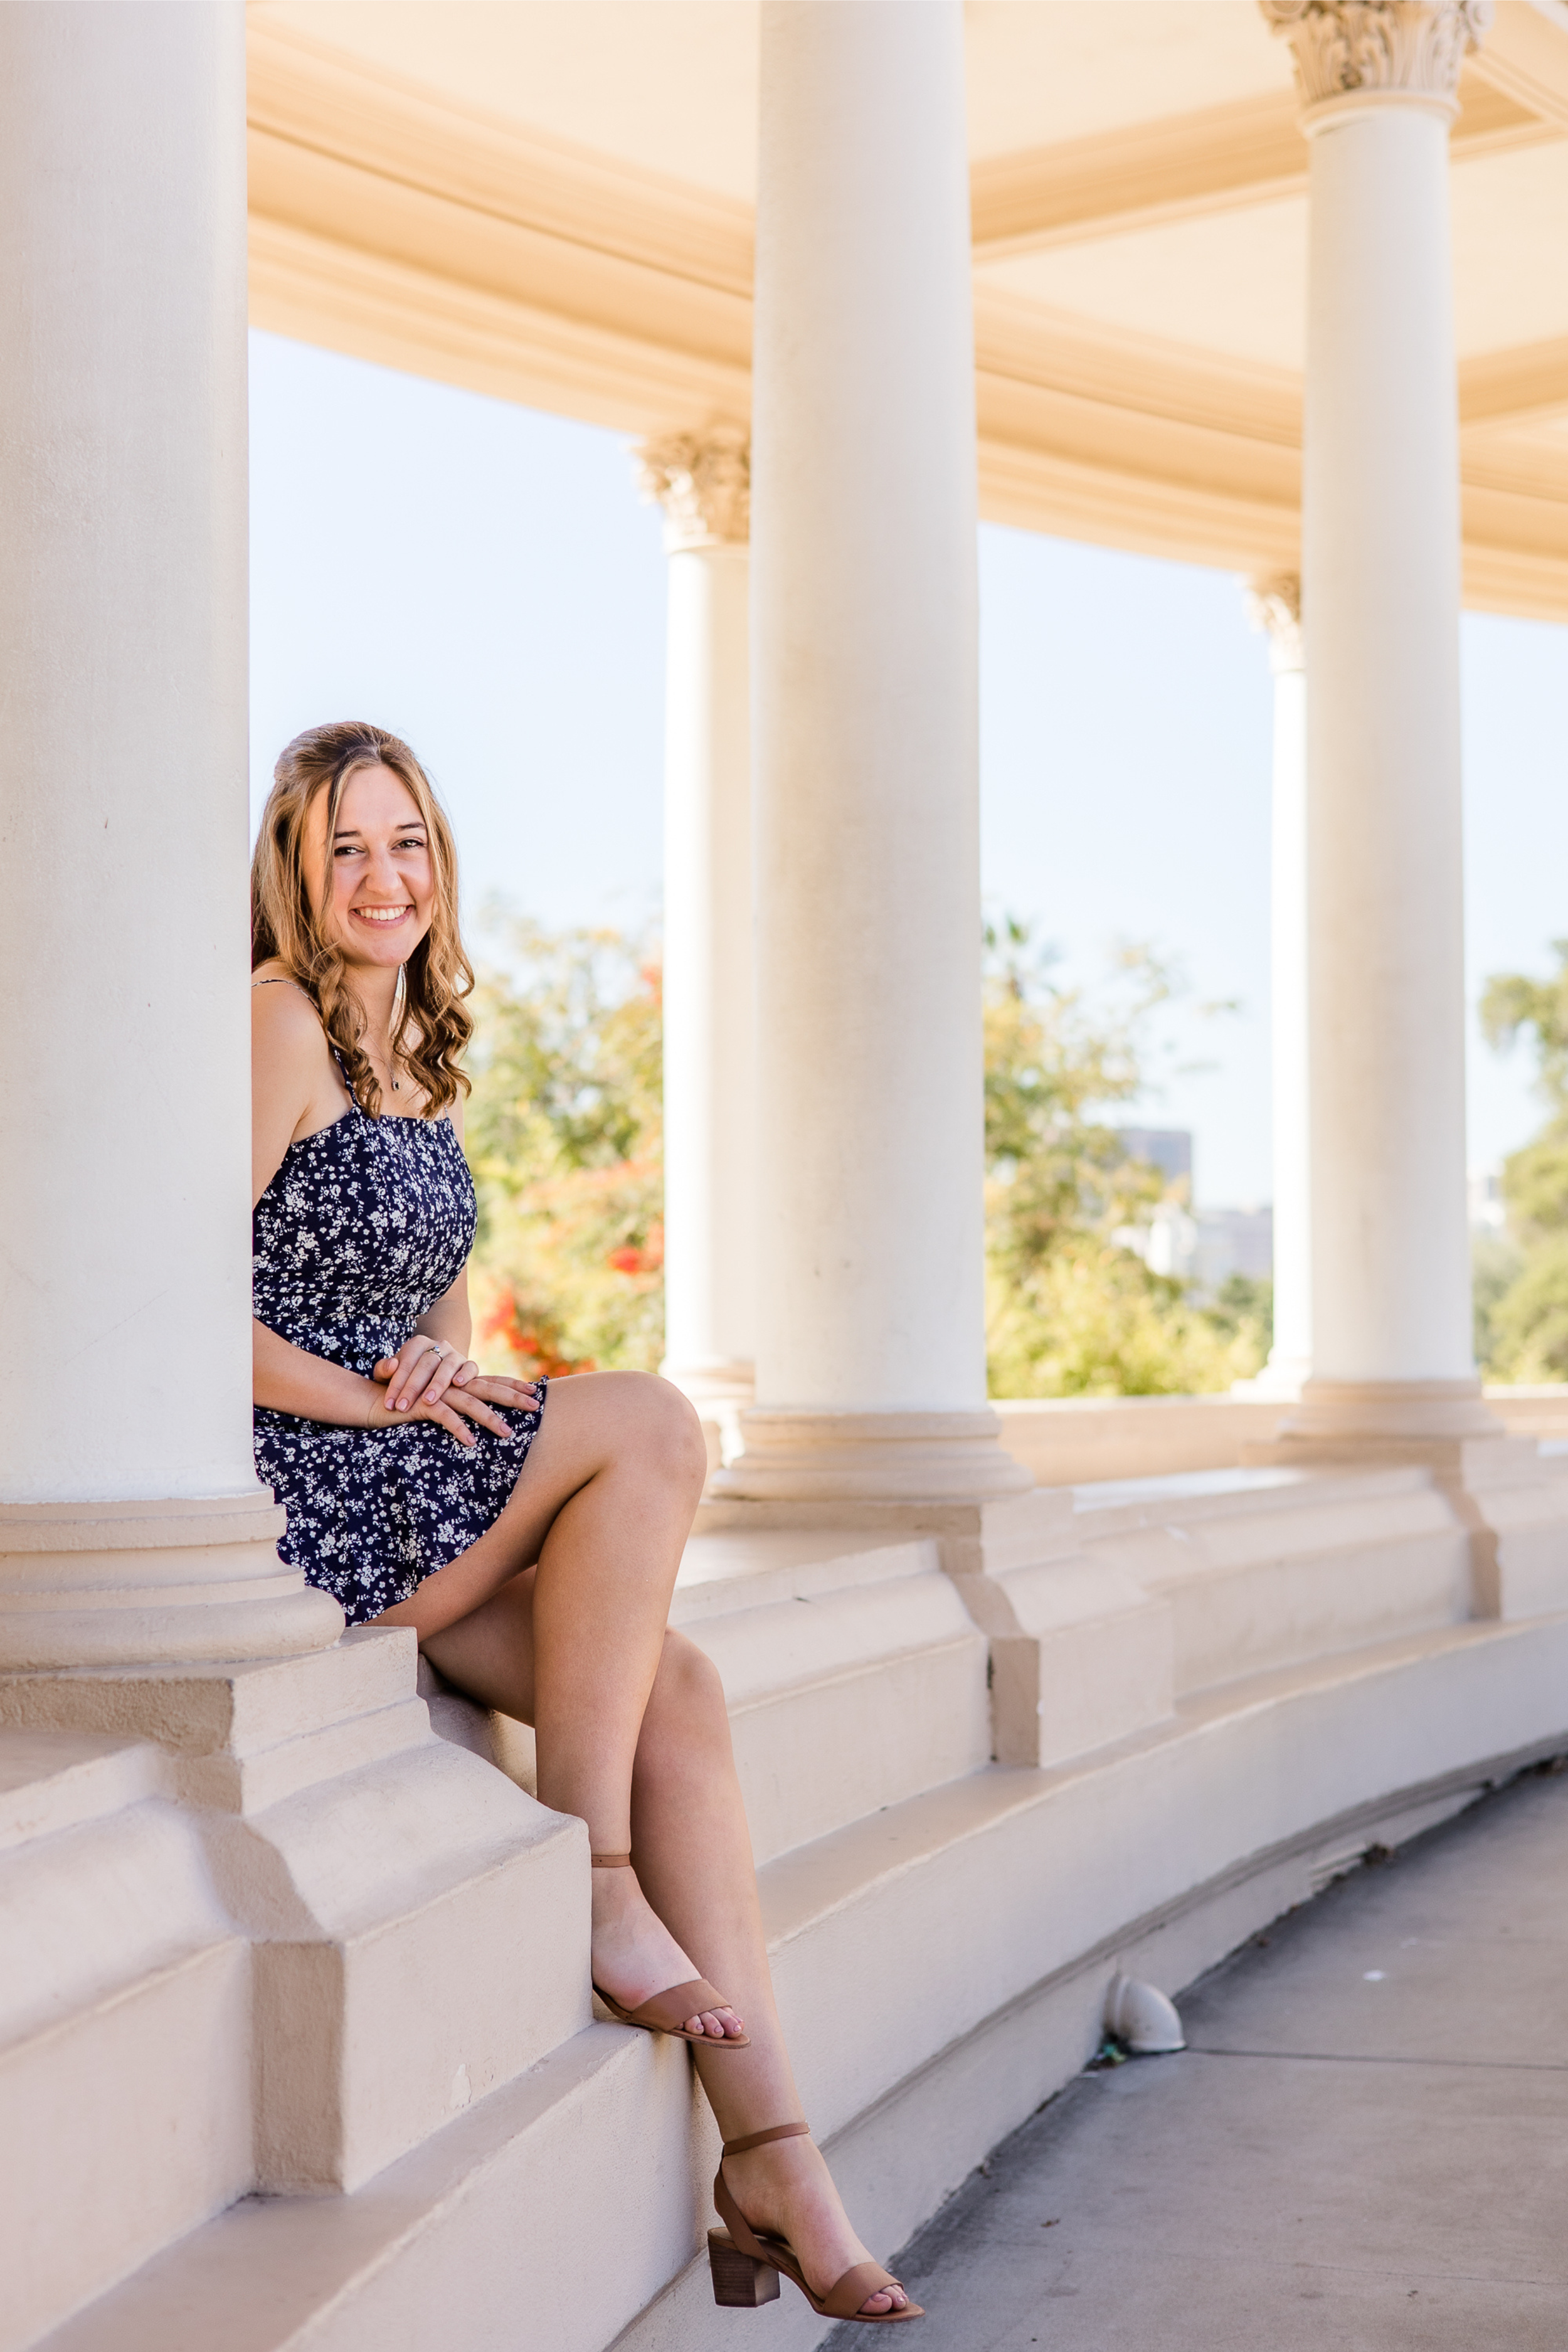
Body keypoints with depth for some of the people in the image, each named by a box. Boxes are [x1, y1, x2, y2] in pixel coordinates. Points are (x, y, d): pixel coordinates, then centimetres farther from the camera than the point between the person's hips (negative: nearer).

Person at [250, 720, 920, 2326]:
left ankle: (767, 2153, -15)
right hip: (288, 1488, -7)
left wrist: (443, 1351, -1)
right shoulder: (277, 1022, -9)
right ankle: (589, 1880, -13)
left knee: (677, 1691, -12)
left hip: (400, 1480, 8)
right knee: (650, 1426, -22)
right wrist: (376, 1395, -16)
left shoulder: (421, 1050, 17)